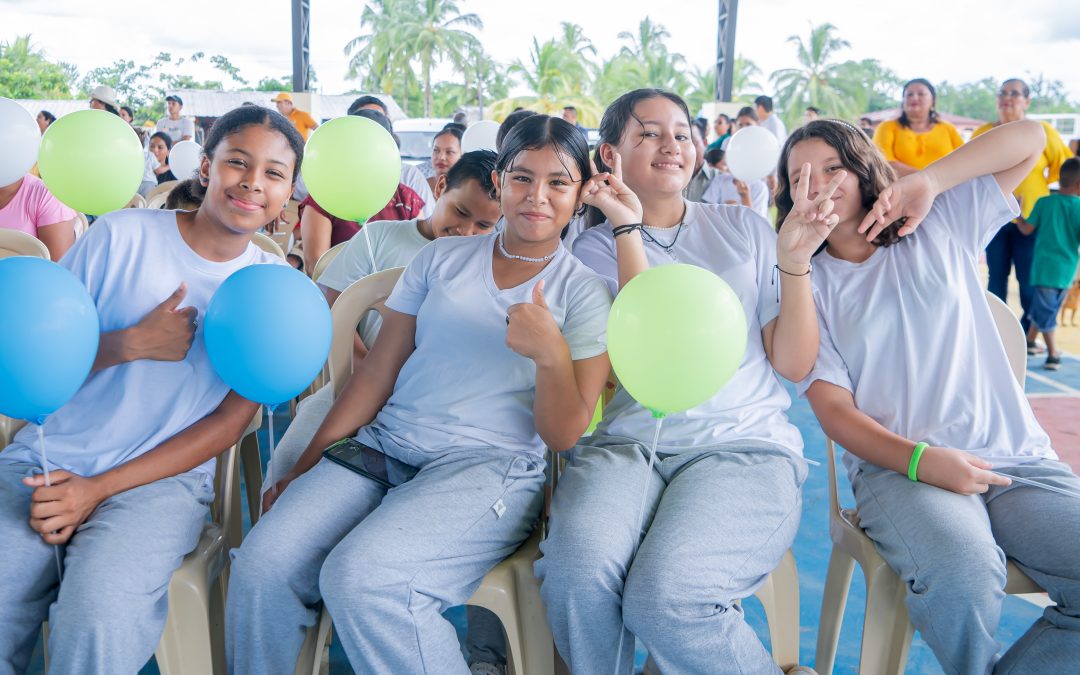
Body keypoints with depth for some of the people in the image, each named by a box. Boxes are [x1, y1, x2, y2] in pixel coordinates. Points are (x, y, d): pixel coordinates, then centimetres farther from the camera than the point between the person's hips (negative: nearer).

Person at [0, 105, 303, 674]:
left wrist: (99, 489, -10)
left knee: (100, 614, -29)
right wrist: (131, 344, -17)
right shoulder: (122, 234, 1)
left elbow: (231, 419, -1)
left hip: (163, 477, -1)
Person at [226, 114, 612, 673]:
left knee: (360, 577, -30)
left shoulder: (584, 293, 5)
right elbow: (376, 372, 13)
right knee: (262, 565, -20)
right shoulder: (442, 258, 14)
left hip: (490, 465, -3)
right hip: (384, 442, 4)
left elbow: (563, 436, -1)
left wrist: (551, 354, -20)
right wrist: (307, 465, 7)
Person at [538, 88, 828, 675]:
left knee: (664, 598, -29)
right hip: (629, 444, 1)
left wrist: (794, 263, -4)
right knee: (576, 573, -32)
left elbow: (795, 365, 8)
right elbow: (650, 356, -9)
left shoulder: (742, 228, 13)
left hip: (745, 445, 0)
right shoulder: (596, 247, 10)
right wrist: (629, 229, -8)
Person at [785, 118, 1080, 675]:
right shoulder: (809, 285, 9)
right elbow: (833, 409, 0)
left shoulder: (940, 227, 14)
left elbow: (1030, 138, 12)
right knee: (963, 576, -33)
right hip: (899, 465, -2)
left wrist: (928, 182, -2)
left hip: (1016, 457, 2)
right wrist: (920, 459, -18)